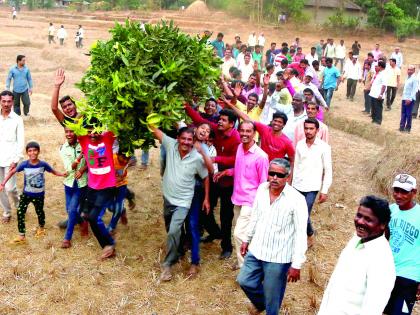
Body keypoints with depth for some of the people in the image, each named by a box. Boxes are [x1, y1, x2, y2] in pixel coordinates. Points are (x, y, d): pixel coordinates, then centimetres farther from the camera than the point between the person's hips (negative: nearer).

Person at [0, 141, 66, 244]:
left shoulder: (43, 164, -15)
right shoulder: (24, 164, -15)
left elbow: (53, 171, 0)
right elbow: (12, 172, -3)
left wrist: (62, 174, -17)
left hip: (39, 195, 0)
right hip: (26, 194, 0)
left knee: (39, 212, 18)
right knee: (20, 213, -7)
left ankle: (41, 228, 48)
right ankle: (21, 236, 3)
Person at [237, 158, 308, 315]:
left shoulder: (296, 199, -21)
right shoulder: (262, 189, -4)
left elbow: (301, 234, -17)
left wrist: (296, 264, -16)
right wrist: (247, 239, 18)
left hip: (278, 258, -5)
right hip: (256, 251, 6)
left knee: (272, 297, 9)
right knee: (244, 281, 18)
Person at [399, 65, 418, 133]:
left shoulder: (414, 79, -10)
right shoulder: (407, 78, 14)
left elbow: (414, 90, -15)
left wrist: (410, 99, -20)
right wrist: (403, 97, 14)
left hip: (410, 99, -7)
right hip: (404, 98, 7)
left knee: (409, 114, -1)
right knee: (403, 113, 8)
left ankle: (408, 128, 7)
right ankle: (402, 127, 13)